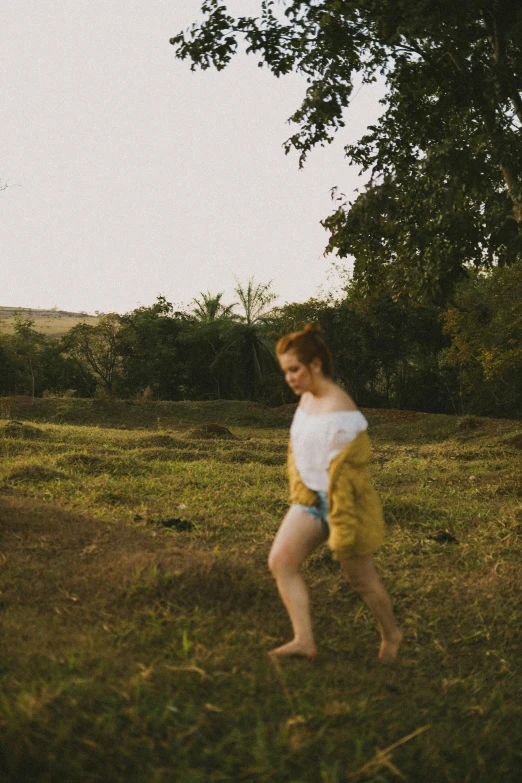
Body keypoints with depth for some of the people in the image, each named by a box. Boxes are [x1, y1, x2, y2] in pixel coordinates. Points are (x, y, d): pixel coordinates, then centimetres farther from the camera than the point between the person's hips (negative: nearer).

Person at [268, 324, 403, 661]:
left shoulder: (339, 412, -25)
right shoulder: (307, 398, 4)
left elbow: (342, 474, -25)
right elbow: (297, 451, 14)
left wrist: (340, 530, -23)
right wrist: (300, 493, 0)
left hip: (344, 501, -8)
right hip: (313, 498, 8)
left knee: (361, 577, 8)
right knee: (281, 560, -6)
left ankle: (391, 634, 33)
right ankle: (305, 640, -4)